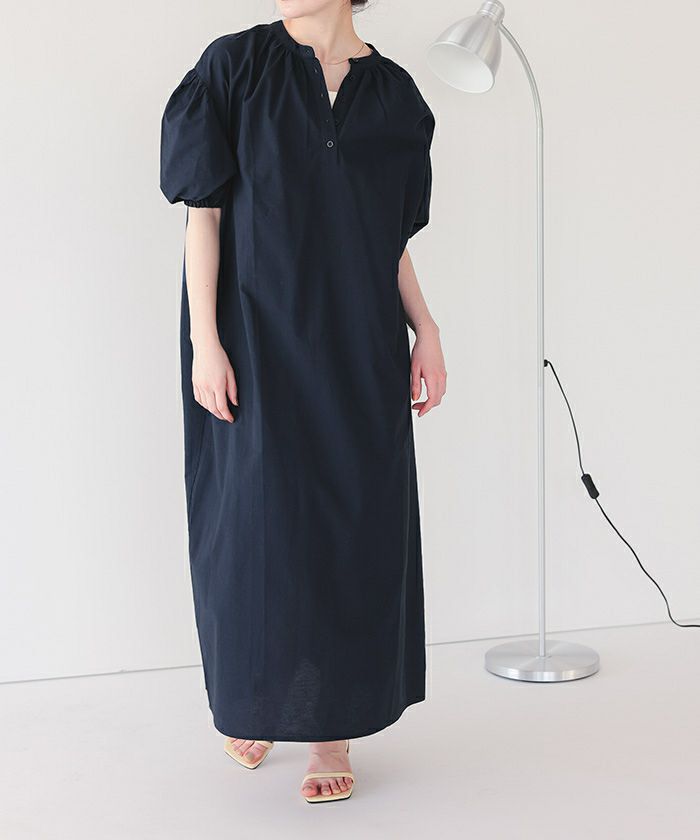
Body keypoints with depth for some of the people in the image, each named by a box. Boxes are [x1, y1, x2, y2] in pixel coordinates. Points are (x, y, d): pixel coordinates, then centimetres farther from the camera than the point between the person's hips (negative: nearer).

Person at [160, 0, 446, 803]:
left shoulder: (393, 93, 9)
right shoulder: (235, 65, -1)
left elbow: (391, 239, 13)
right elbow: (201, 215, -4)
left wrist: (425, 329, 1)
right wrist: (203, 340, -12)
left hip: (357, 346, 3)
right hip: (259, 338, -3)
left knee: (357, 522, 3)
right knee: (261, 516, 1)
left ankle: (335, 725, 15)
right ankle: (251, 693, 26)